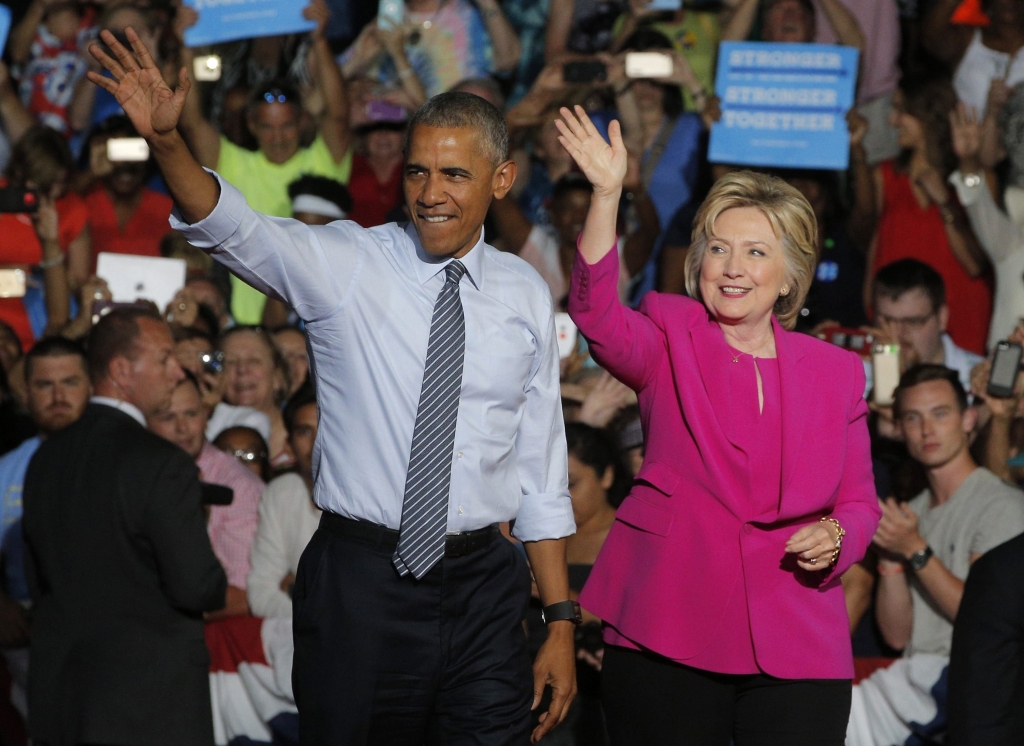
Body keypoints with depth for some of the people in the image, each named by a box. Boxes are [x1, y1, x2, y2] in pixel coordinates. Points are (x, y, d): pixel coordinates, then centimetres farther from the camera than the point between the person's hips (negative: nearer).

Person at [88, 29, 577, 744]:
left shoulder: (525, 295, 8)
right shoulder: (347, 264, -1)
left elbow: (541, 471, 10)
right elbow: (234, 228, -20)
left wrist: (562, 623, 8)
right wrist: (167, 141, -40)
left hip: (482, 589, 2)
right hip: (361, 582, -2)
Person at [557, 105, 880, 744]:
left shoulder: (836, 372, 12)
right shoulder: (669, 338, 5)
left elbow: (859, 501, 17)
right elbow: (597, 315, -17)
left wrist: (836, 538, -7)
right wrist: (607, 196, -31)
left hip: (796, 647, 1)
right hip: (669, 634, -1)